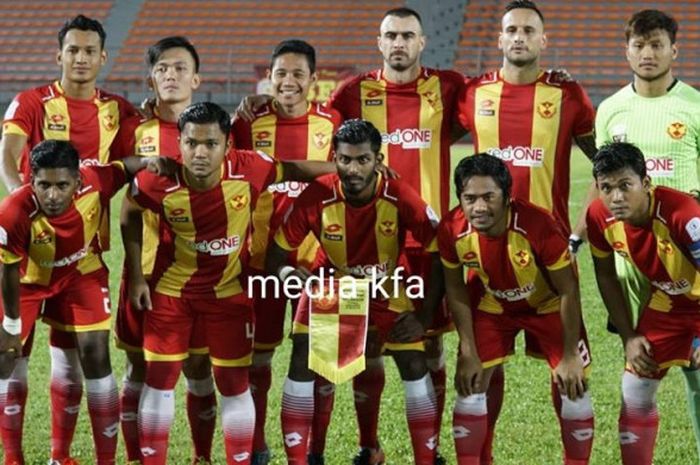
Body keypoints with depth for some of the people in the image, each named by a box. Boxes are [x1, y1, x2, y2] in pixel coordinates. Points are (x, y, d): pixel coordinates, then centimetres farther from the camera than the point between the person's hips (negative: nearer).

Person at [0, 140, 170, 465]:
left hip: (81, 274, 1)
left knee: (95, 353, -8)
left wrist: (150, 163, -31)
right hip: (29, 279, -1)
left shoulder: (94, 183, -31)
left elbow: (126, 167, -8)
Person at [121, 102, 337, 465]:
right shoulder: (159, 183, -23)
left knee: (234, 384, 7)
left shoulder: (248, 170, -24)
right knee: (159, 378, 6)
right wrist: (135, 276, -1)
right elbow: (130, 215, -1)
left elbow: (291, 170, -2)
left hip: (230, 291, 0)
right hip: (170, 290, 0)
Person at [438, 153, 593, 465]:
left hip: (548, 306, -2)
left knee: (572, 387, -3)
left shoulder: (539, 226, -36)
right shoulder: (451, 230, -27)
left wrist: (569, 356, -16)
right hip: (491, 307, 2)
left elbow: (568, 291, -22)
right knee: (469, 389, -3)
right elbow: (455, 288, -8)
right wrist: (469, 353, -8)